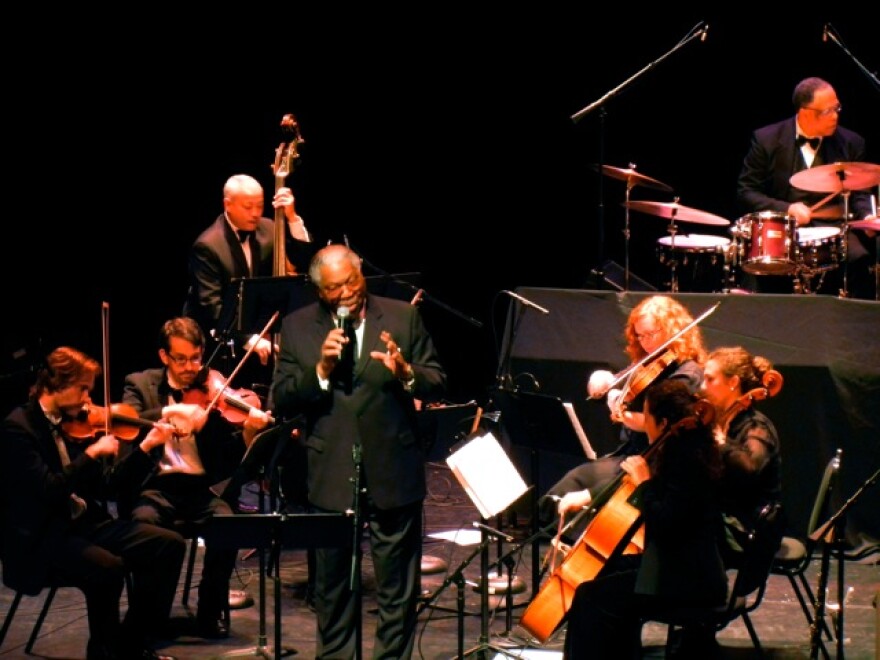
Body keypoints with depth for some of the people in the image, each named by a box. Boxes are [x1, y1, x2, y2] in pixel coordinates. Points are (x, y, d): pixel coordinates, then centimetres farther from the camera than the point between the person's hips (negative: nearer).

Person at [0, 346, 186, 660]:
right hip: (41, 540, -8)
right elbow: (49, 490, -25)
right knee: (108, 567, -34)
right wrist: (93, 452, -21)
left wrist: (146, 446, 6)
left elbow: (105, 486, 12)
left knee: (169, 544, -4)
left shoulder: (73, 422, 10)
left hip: (85, 524, 8)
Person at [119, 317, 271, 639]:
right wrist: (169, 412, -24)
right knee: (145, 522, -33)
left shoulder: (215, 389, 8)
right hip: (157, 486, -1)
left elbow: (233, 457, 0)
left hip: (204, 487, 1)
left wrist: (249, 430, -22)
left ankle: (210, 613, -8)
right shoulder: (141, 385, 9)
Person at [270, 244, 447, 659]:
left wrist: (406, 373, -21)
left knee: (397, 589, 6)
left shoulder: (403, 317, 1)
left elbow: (437, 387, 0)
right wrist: (321, 370, -17)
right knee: (333, 586, 12)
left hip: (392, 473, -1)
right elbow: (281, 402, -2)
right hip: (330, 478, 1)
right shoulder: (298, 327, 2)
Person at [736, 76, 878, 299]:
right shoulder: (767, 140, 2)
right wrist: (786, 209, -13)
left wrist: (867, 216, -9)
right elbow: (746, 191, 1)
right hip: (782, 230, -2)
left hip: (834, 229, 2)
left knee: (860, 259, -28)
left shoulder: (850, 143, 9)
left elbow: (860, 193, 14)